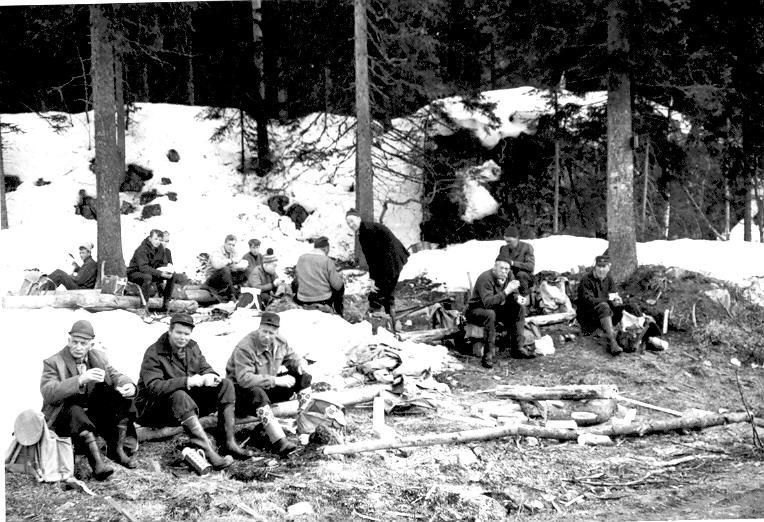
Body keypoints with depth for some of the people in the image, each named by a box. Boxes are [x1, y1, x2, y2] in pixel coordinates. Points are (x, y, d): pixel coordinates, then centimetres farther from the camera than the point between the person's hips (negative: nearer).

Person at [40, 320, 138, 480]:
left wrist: (128, 384, -21)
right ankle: (96, 462, -46)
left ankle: (116, 449, -12)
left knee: (123, 397, -14)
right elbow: (48, 393, -24)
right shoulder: (53, 363, -9)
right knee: (75, 411, -37)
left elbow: (115, 376, 6)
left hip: (94, 414, 5)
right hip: (64, 418, -5)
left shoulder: (99, 357, 9)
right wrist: (80, 380, -36)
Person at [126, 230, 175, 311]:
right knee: (147, 277, -41)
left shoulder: (160, 248, -1)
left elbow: (161, 264, 9)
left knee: (172, 275, -8)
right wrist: (160, 273, -43)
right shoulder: (142, 250, -24)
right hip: (134, 273, -7)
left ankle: (165, 304, -4)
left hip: (151, 272, 7)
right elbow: (143, 268, -35)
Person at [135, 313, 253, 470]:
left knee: (225, 385, -8)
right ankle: (209, 453, -50)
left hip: (188, 404, 7)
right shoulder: (154, 354, -17)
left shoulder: (192, 347, 7)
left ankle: (229, 442, -18)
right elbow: (153, 387, -28)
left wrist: (210, 376, -18)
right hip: (152, 408, -7)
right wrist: (186, 382, -37)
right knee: (179, 396, -41)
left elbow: (205, 368, 10)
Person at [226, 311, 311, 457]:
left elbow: (292, 357, 17)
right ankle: (279, 442, -51)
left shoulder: (279, 343, -2)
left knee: (305, 378, -4)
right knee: (257, 393, -44)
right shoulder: (244, 348, -26)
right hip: (242, 390, -7)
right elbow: (244, 379, -35)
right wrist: (276, 381, -36)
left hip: (268, 388, 8)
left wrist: (299, 364, -9)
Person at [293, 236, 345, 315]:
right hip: (324, 301, -2)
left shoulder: (301, 258, 0)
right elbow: (337, 285, -12)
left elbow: (296, 281, 8)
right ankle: (338, 312, 35)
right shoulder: (327, 260, -11)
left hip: (302, 302, 3)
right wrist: (339, 276, 10)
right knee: (341, 286, 25)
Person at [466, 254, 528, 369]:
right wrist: (506, 292, -45)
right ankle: (488, 355, -35)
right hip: (476, 311, -8)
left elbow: (514, 294, 5)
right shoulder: (485, 278, -29)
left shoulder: (508, 274, -5)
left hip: (497, 308, 8)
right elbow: (488, 302, -40)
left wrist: (518, 298, -20)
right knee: (490, 314, -39)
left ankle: (517, 348, -4)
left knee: (519, 309, -9)